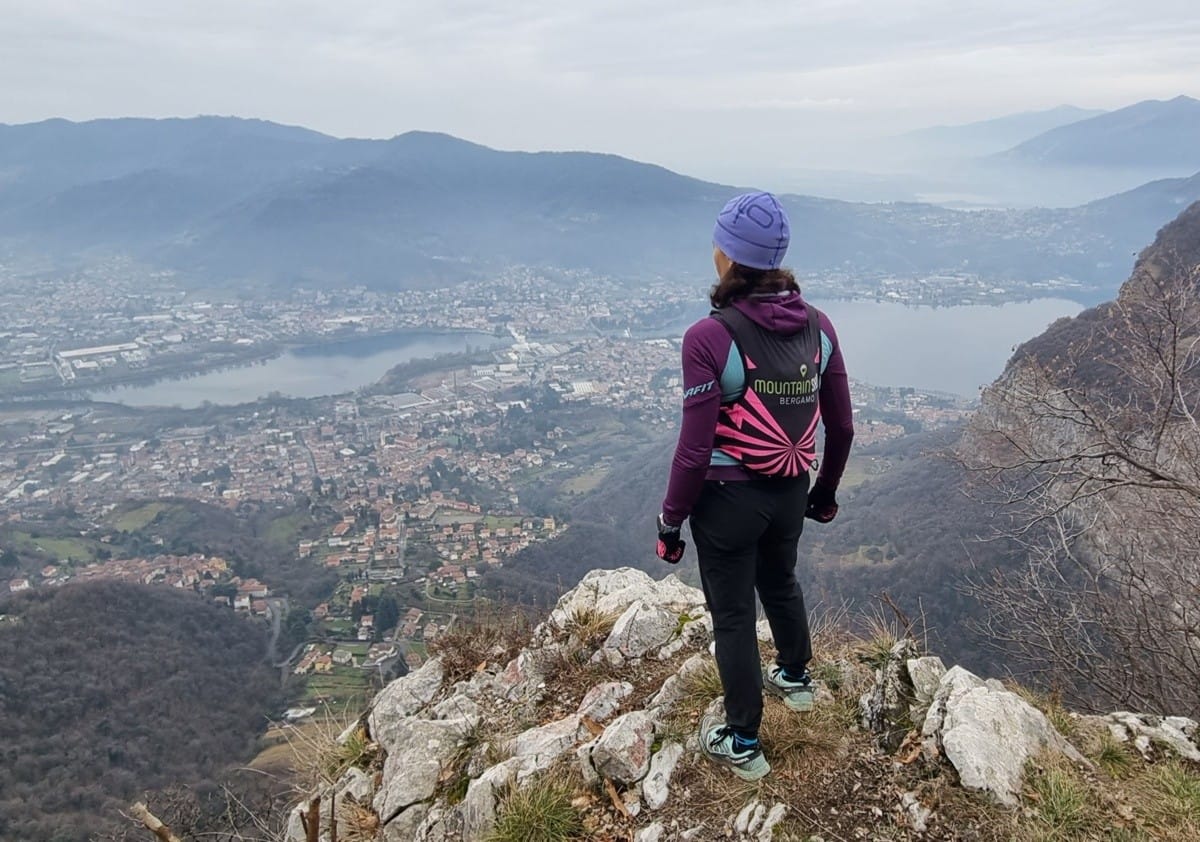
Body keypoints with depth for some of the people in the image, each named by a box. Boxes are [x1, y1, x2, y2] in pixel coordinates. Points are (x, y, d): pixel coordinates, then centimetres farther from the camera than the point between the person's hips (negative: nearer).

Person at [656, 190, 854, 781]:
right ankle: (795, 677, 56)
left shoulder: (709, 338, -23)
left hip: (729, 498, -5)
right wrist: (826, 492, 18)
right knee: (780, 581, 31)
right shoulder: (817, 326, -6)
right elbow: (841, 426, 2)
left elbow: (694, 449, -21)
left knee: (732, 613, 12)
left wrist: (670, 520, -7)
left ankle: (742, 744, 29)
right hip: (791, 492, 6)